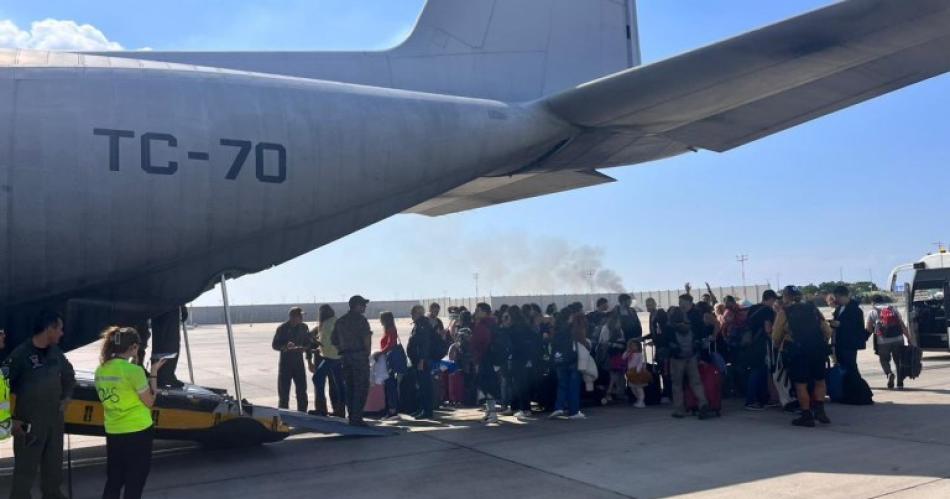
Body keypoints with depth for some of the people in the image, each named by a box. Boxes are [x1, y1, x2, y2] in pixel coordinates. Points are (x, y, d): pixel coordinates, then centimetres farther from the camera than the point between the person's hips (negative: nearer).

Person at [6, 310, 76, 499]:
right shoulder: (20, 354, -15)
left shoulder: (56, 352, 5)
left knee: (54, 463, 19)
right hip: (29, 422, -6)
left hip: (55, 418, 7)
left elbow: (69, 375, 23)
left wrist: (66, 397, 11)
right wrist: (12, 419, -15)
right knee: (26, 467, -3)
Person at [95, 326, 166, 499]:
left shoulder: (100, 370, 2)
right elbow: (149, 402, -10)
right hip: (137, 432, -6)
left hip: (112, 433, 6)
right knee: (134, 483, 7)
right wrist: (153, 373, -1)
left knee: (113, 481, 18)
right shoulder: (133, 370, -19)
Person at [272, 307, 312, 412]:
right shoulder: (282, 328, -7)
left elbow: (309, 343, 12)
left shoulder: (303, 327, 5)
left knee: (302, 391, 7)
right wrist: (285, 347, -25)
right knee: (284, 392, -1)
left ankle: (302, 413, 18)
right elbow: (275, 345, -6)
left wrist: (304, 348, -10)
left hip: (299, 363, 4)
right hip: (285, 363, -3)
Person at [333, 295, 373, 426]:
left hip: (345, 357, 7)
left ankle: (351, 417, 13)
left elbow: (333, 341, 16)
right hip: (359, 355, -7)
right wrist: (367, 352, -4)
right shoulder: (360, 319, -6)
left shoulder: (340, 321, 15)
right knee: (361, 388, -4)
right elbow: (366, 338, -15)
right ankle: (357, 418, -8)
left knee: (349, 388, 11)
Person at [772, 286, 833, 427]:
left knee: (801, 384, 5)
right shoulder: (812, 308, 12)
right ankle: (819, 409, 7)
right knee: (819, 380, 19)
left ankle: (807, 416, 7)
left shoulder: (783, 311, 2)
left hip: (796, 350, -4)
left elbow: (775, 337, 1)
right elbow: (828, 331, 8)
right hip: (818, 349, 4)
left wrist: (779, 346, 21)